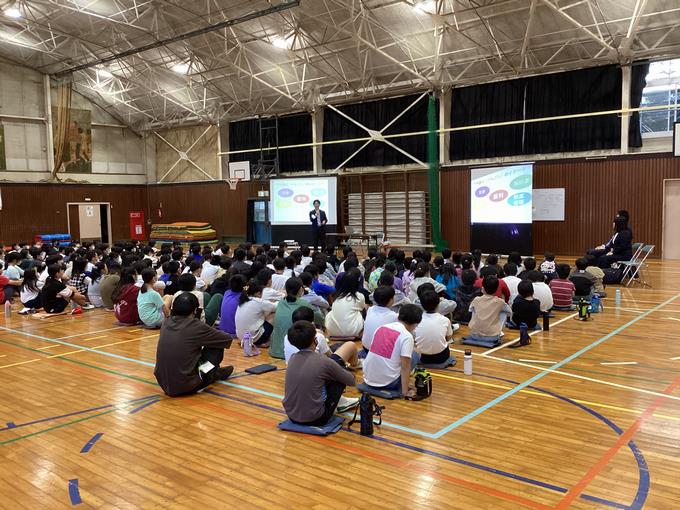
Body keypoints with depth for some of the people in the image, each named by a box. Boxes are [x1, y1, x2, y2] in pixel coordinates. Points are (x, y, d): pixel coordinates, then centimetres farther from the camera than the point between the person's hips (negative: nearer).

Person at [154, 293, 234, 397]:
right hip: (186, 386, -6)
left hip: (164, 384, 6)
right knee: (216, 348, 5)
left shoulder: (166, 323, 1)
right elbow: (227, 339, -1)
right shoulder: (196, 326, -14)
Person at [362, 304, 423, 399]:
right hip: (387, 382, -6)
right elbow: (405, 367, -15)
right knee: (414, 355, 12)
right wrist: (405, 392, -11)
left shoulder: (381, 328, 7)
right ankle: (400, 387, 7)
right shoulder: (407, 336, -11)